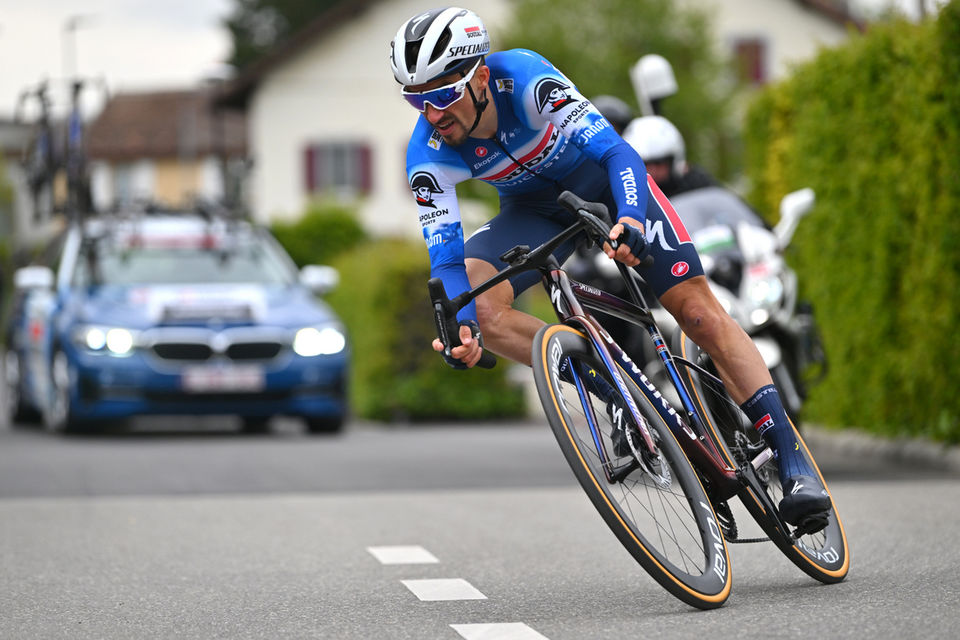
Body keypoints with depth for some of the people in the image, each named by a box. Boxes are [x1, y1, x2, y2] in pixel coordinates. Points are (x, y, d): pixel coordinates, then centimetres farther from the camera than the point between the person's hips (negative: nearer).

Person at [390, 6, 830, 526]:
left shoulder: (526, 78, -34)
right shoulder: (428, 153, -26)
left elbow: (615, 150, -39)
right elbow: (446, 259, -27)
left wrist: (630, 219, -59)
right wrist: (458, 325, -47)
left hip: (604, 179, -3)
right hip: (535, 210, 3)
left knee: (698, 311, -12)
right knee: (476, 304, -26)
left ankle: (793, 464, -9)